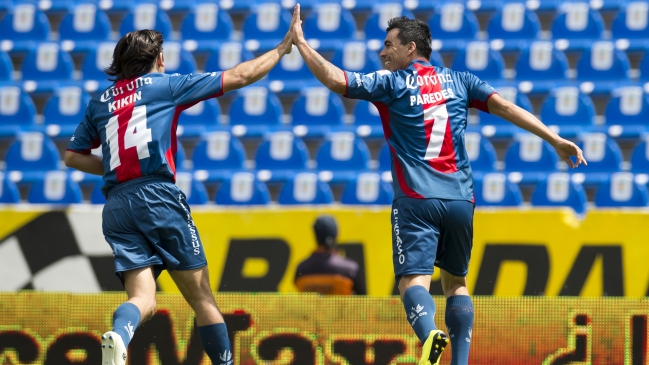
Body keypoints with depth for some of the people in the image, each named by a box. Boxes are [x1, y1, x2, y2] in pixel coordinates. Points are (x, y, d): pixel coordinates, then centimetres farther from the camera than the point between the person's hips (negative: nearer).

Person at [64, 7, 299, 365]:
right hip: (158, 196, -4)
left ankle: (118, 336, -37)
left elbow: (72, 156, 24)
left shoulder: (100, 102, 19)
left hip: (116, 207, 4)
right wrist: (282, 48, 22)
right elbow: (239, 77, 11)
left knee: (143, 298, -6)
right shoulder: (166, 85, 8)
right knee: (202, 298, 4)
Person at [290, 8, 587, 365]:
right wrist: (554, 139, 4)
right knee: (456, 282, 18)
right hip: (460, 201, 4)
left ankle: (429, 333, -43)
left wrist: (300, 43, 5)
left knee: (413, 280, -12)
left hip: (416, 202, -4)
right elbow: (506, 107, 5)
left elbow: (336, 80, -5)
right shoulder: (458, 81, 13)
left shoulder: (391, 84, 3)